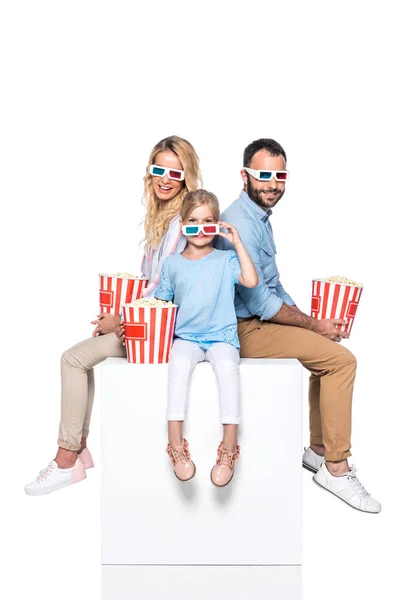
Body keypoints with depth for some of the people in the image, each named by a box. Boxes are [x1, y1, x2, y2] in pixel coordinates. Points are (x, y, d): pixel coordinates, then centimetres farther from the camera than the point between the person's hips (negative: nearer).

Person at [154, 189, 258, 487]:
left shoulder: (226, 259, 5)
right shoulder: (172, 263, 12)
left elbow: (251, 281, -13)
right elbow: (161, 301, 18)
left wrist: (238, 242, -10)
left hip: (222, 336, -1)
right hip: (186, 337, 2)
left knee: (228, 366, -34)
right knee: (179, 362, -33)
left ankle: (229, 450, -28)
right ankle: (176, 445, -30)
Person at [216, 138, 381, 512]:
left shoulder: (260, 216, 13)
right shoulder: (241, 223, -19)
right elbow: (259, 302, -22)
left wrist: (309, 319, 7)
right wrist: (313, 325, -11)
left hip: (262, 320, 11)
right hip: (247, 329, -11)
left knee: (329, 350, 19)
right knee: (341, 359, -15)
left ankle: (318, 449, 22)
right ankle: (335, 468, -6)